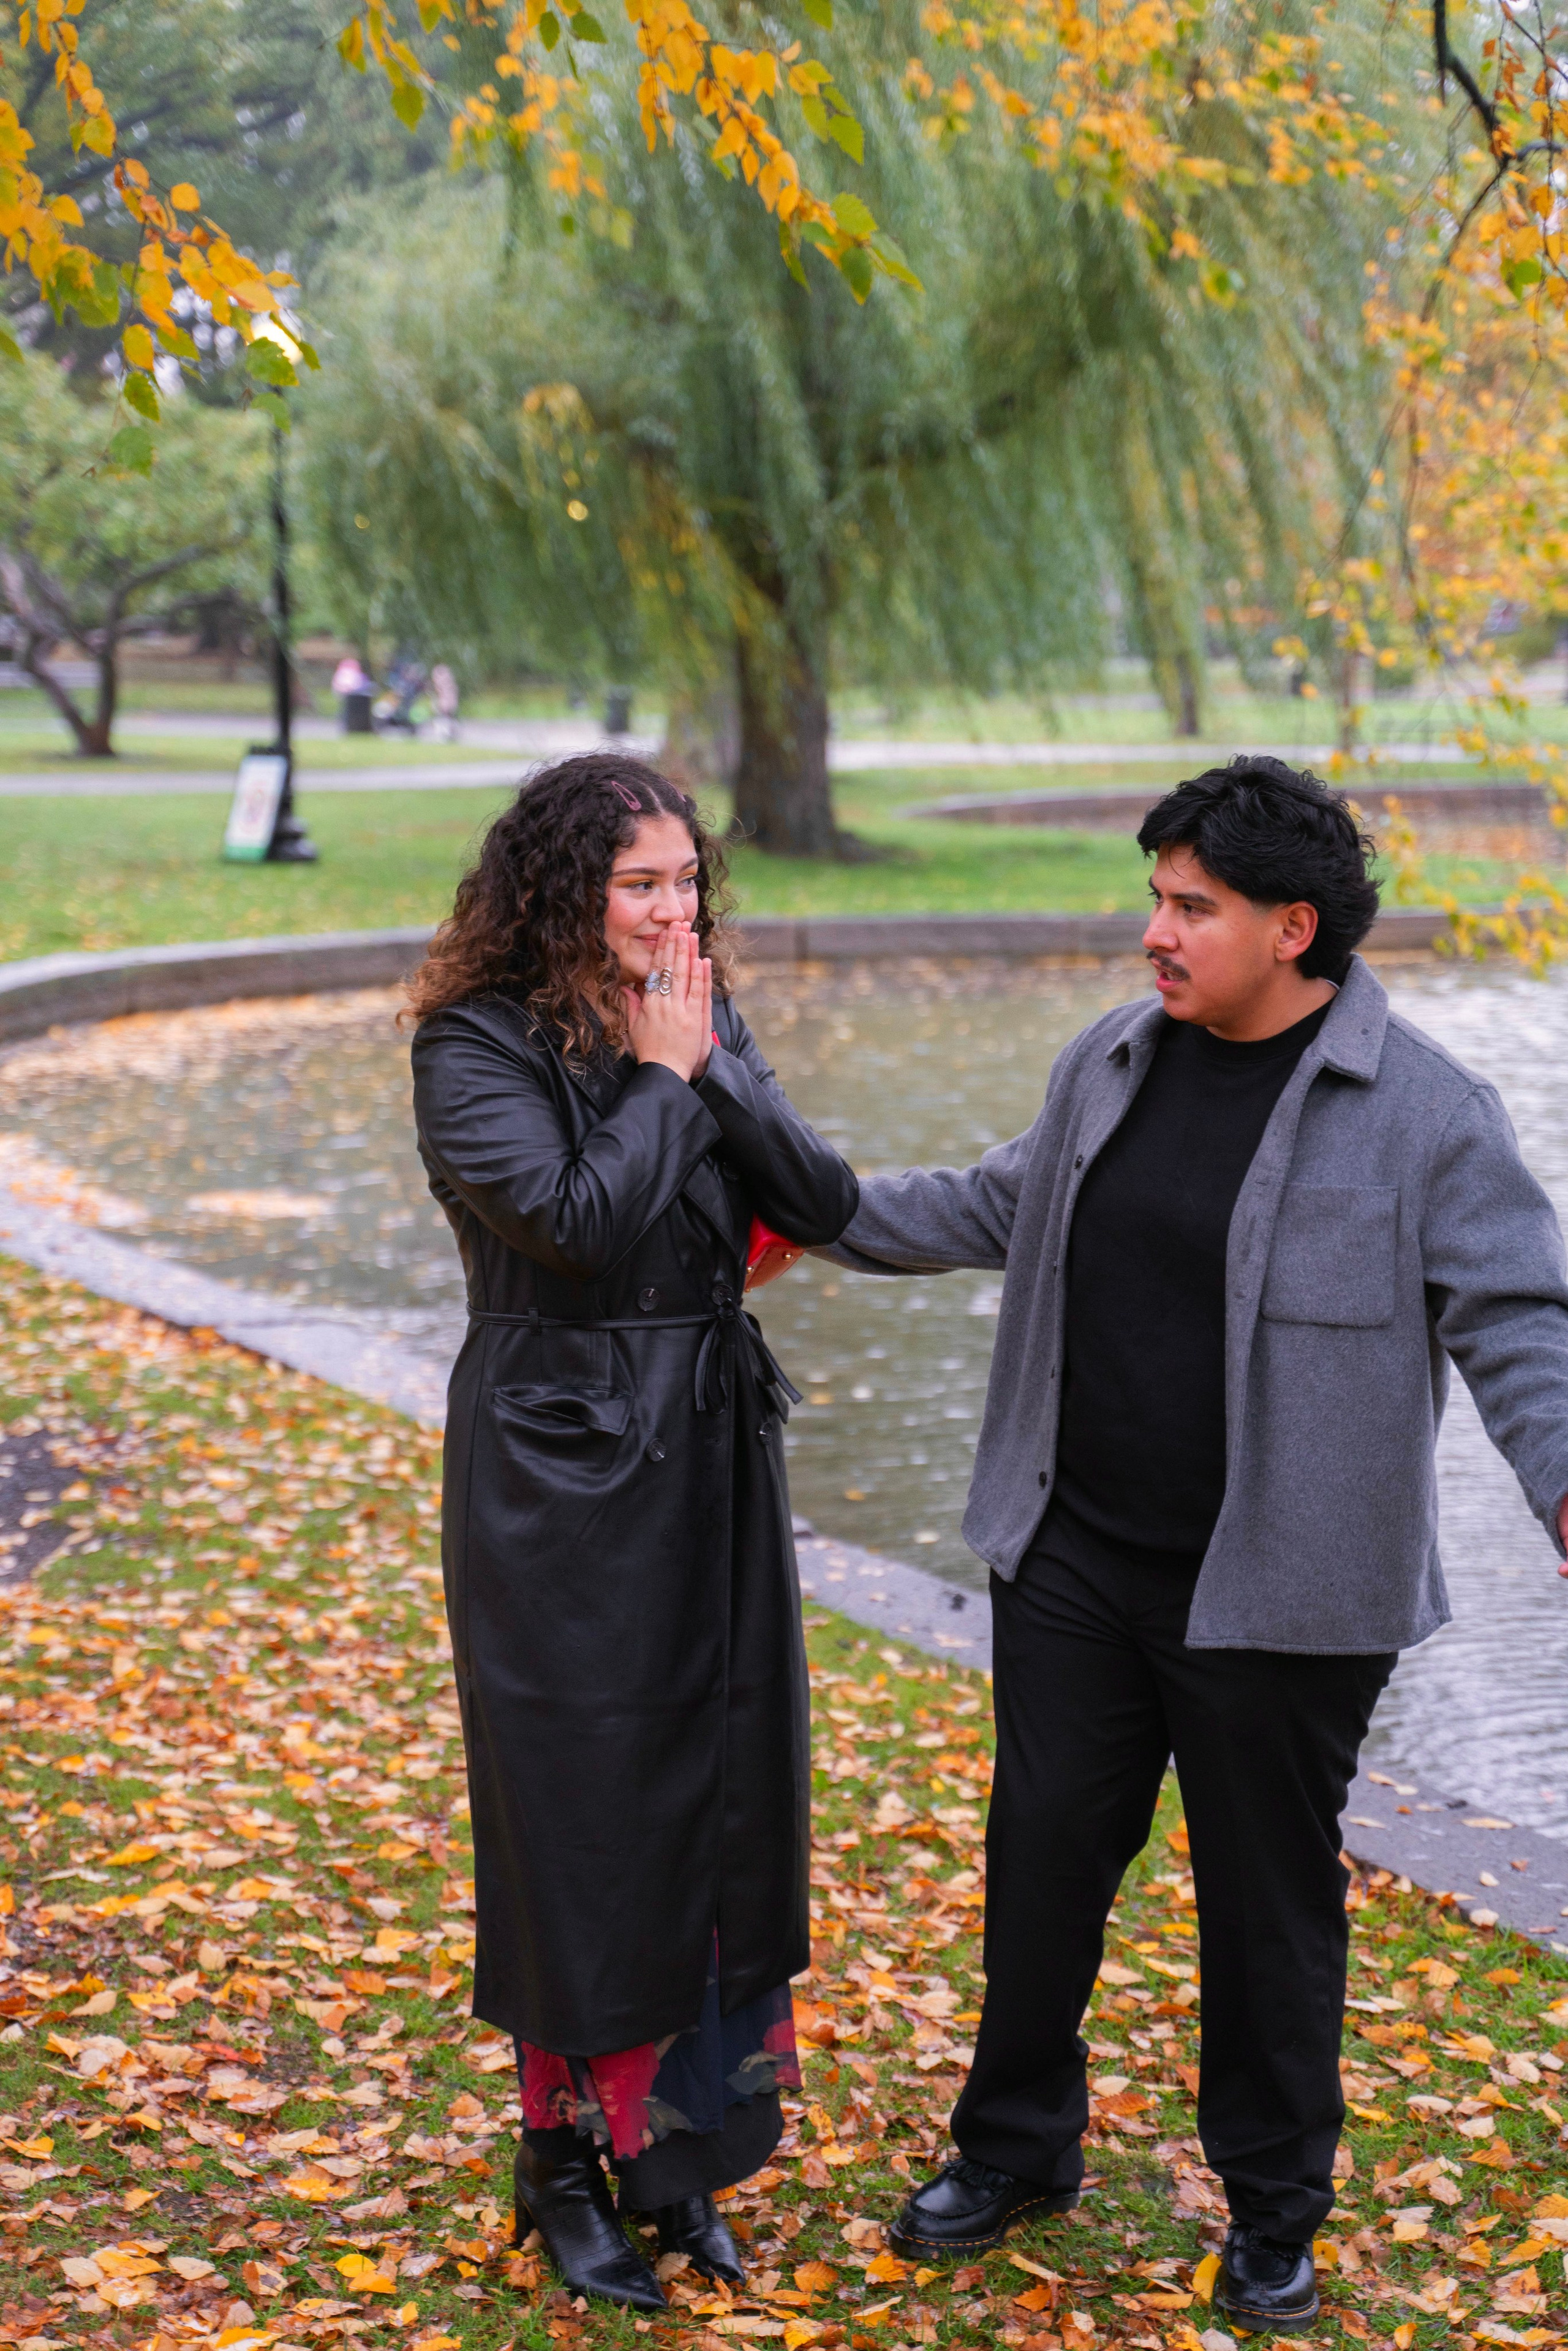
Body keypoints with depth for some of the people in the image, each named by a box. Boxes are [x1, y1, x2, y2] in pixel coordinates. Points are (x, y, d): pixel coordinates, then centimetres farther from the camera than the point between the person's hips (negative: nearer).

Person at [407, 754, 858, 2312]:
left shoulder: (704, 1023, 7)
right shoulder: (476, 1047, -11)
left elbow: (824, 1203, -2)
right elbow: (575, 1220, -24)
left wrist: (714, 1071, -12)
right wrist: (658, 1076, -14)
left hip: (713, 1453, 6)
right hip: (563, 1469, -6)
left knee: (721, 1788, 11)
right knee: (583, 1809, 3)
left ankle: (680, 2145, 26)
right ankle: (564, 2157, 21)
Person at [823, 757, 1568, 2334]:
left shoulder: (1422, 1112, -13)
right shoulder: (1110, 1063, 6)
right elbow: (1009, 1205, 22)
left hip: (1276, 1595, -5)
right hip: (1075, 1559, 5)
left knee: (1267, 1900, 10)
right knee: (1043, 1852, 14)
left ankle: (1273, 2213, 30)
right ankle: (1016, 2148, 35)